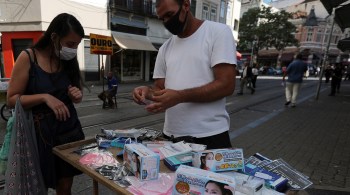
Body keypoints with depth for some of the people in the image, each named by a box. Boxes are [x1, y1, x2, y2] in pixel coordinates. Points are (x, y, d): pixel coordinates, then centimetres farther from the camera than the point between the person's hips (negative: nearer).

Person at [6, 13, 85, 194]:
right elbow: (12, 99, -9)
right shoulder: (28, 57, -8)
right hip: (40, 132, -3)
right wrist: (44, 97, -23)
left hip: (69, 129, 4)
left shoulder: (69, 61, 5)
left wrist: (77, 95, -8)